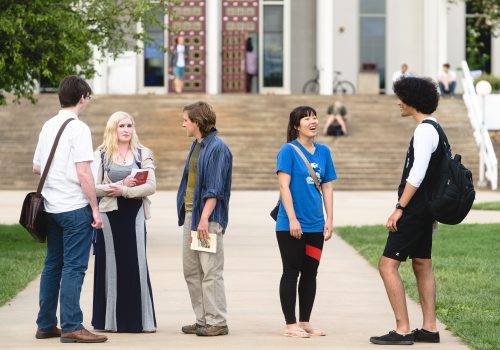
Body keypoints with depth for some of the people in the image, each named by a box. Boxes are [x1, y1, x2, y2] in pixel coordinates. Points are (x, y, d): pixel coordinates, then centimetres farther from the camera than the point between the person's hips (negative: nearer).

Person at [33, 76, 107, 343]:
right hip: (75, 207, -7)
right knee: (74, 267, -5)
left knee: (53, 264, 13)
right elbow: (84, 173, -17)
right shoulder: (79, 128, -12)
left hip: (51, 207, 8)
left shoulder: (48, 126, 10)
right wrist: (95, 209, -12)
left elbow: (36, 167, 17)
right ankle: (71, 327, -5)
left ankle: (46, 325, 17)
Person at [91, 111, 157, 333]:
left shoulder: (143, 154, 7)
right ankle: (109, 320, 5)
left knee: (136, 264, -1)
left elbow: (151, 186, -3)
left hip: (134, 214, 1)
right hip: (110, 214, -1)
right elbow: (94, 187, -4)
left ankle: (137, 318, 4)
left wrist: (124, 190, -14)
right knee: (111, 264, 0)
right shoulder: (101, 155, 4)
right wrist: (121, 184, -14)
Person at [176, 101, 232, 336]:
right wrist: (186, 214, 18)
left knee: (211, 272, -5)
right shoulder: (196, 146, 15)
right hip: (190, 214, 9)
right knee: (191, 270, 11)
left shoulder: (217, 148, -12)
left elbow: (215, 189, -16)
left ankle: (217, 322, 0)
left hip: (208, 217, -9)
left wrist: (204, 218, -21)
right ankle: (202, 319, 18)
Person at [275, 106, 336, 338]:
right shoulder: (288, 150, -8)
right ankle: (290, 324, 7)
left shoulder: (323, 152, 8)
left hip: (315, 225, 5)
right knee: (291, 273, 1)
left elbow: (327, 187, 11)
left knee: (310, 273, 10)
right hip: (290, 226, -5)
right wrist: (292, 219, -17)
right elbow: (284, 185, -12)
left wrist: (329, 220, 6)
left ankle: (304, 322, 19)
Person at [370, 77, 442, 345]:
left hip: (415, 210, -10)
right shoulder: (433, 129, 14)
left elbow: (416, 175, -23)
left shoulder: (424, 131, -17)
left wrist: (399, 208, -22)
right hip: (424, 210, 10)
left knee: (388, 265, -9)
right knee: (422, 265, 13)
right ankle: (429, 329, 16)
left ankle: (402, 330, -10)